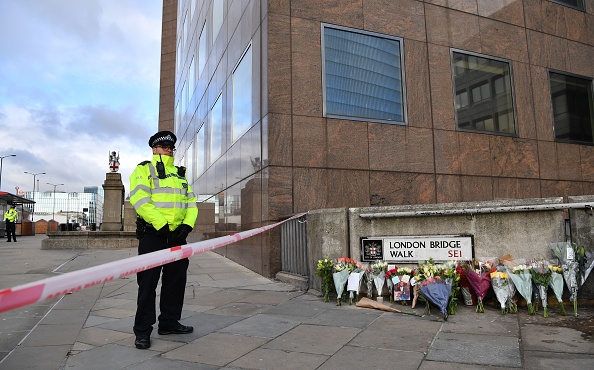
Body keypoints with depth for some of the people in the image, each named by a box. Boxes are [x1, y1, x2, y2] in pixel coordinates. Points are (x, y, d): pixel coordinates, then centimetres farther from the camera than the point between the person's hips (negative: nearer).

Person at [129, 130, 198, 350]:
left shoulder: (180, 174, 20)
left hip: (177, 235, 6)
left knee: (176, 280, 10)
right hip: (152, 234, -6)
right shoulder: (144, 170, 2)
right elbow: (140, 199, -13)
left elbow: (191, 203, 14)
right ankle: (142, 330, 9)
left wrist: (187, 225, -4)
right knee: (148, 282, -1)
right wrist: (161, 224, -21)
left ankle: (169, 322, 25)